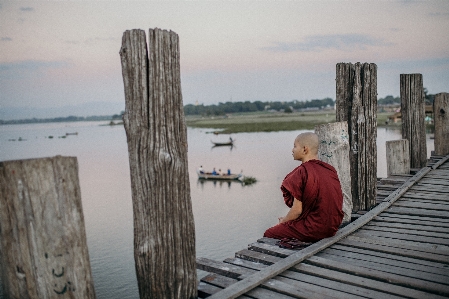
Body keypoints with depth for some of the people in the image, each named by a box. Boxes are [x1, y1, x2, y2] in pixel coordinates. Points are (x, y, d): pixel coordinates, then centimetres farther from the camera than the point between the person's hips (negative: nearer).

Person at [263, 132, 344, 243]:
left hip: (314, 229, -8)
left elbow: (297, 210, -18)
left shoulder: (302, 172, -18)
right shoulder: (330, 169, 4)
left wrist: (283, 221, 4)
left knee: (269, 234, 8)